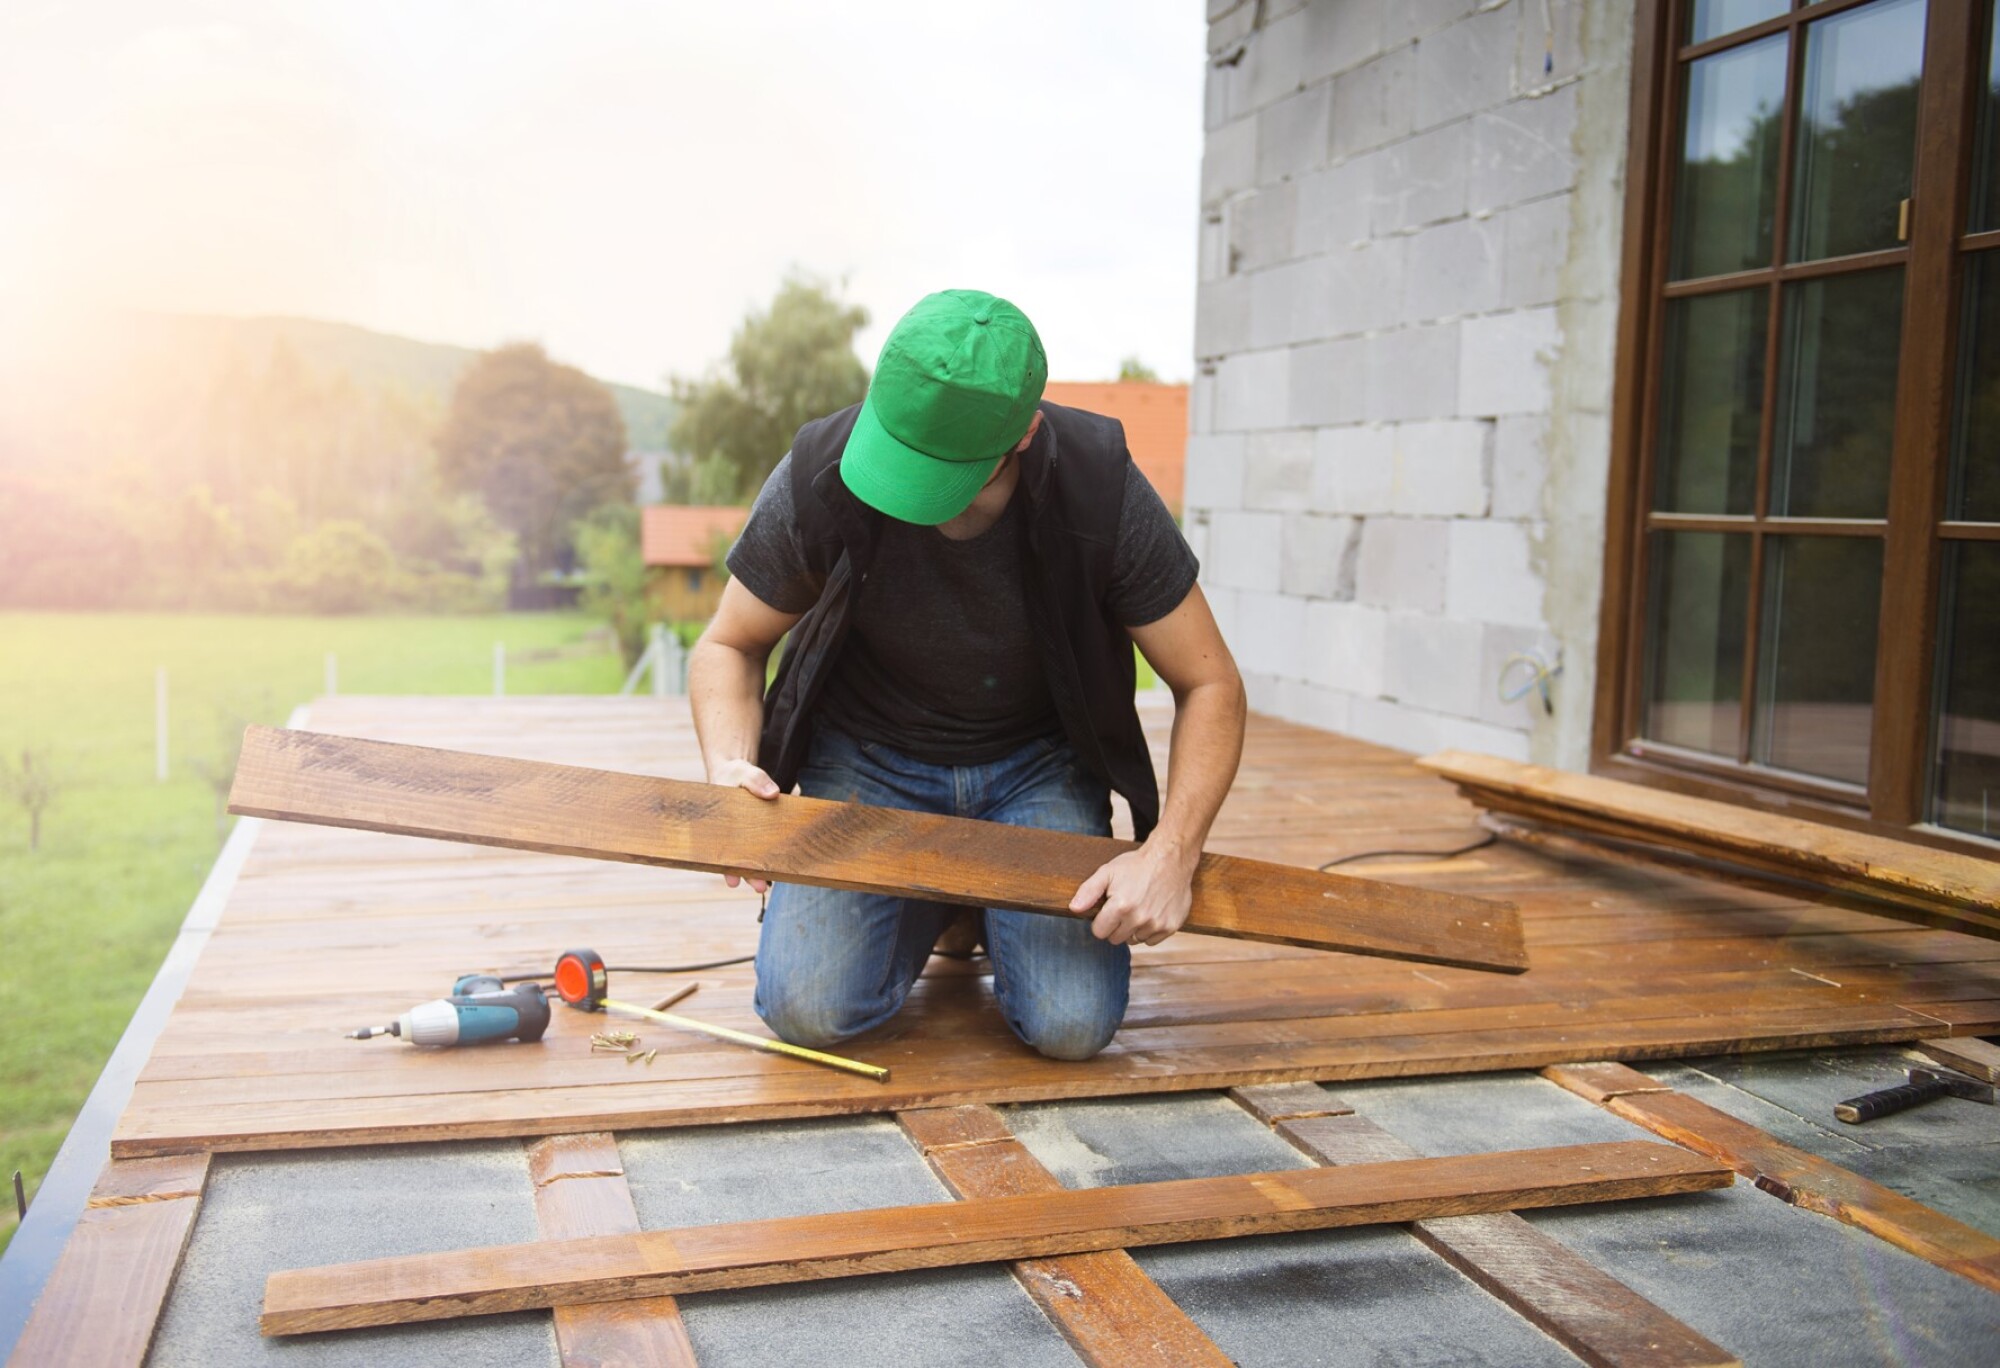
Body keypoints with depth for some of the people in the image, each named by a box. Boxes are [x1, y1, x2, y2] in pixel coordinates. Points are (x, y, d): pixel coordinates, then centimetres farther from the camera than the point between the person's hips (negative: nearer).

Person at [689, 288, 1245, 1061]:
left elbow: (1209, 686, -13)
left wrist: (1170, 855, -27)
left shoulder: (1101, 490, -22)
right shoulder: (819, 478, -21)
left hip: (1035, 763, 0)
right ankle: (932, 906, 14)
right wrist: (729, 768, -25)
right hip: (869, 758, 1)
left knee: (1072, 1025, -19)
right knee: (809, 1009, -20)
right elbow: (729, 646, -4)